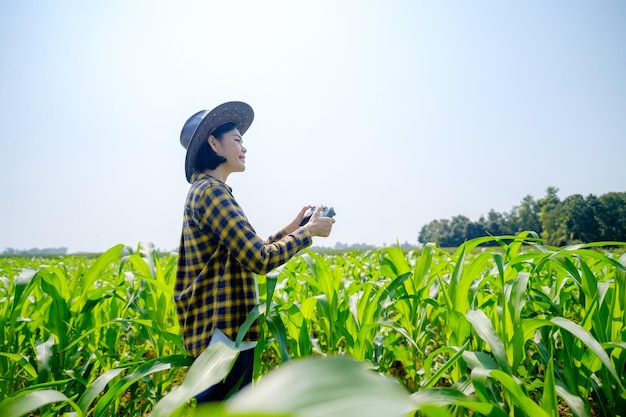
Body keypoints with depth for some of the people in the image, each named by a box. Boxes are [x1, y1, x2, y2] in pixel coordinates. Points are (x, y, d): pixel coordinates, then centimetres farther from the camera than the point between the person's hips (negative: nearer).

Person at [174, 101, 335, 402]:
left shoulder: (202, 190, 14)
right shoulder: (211, 191, -17)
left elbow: (247, 253, 16)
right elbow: (260, 260, -24)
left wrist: (288, 230, 10)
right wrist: (309, 231, -11)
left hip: (217, 331, 10)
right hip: (222, 335, -10)